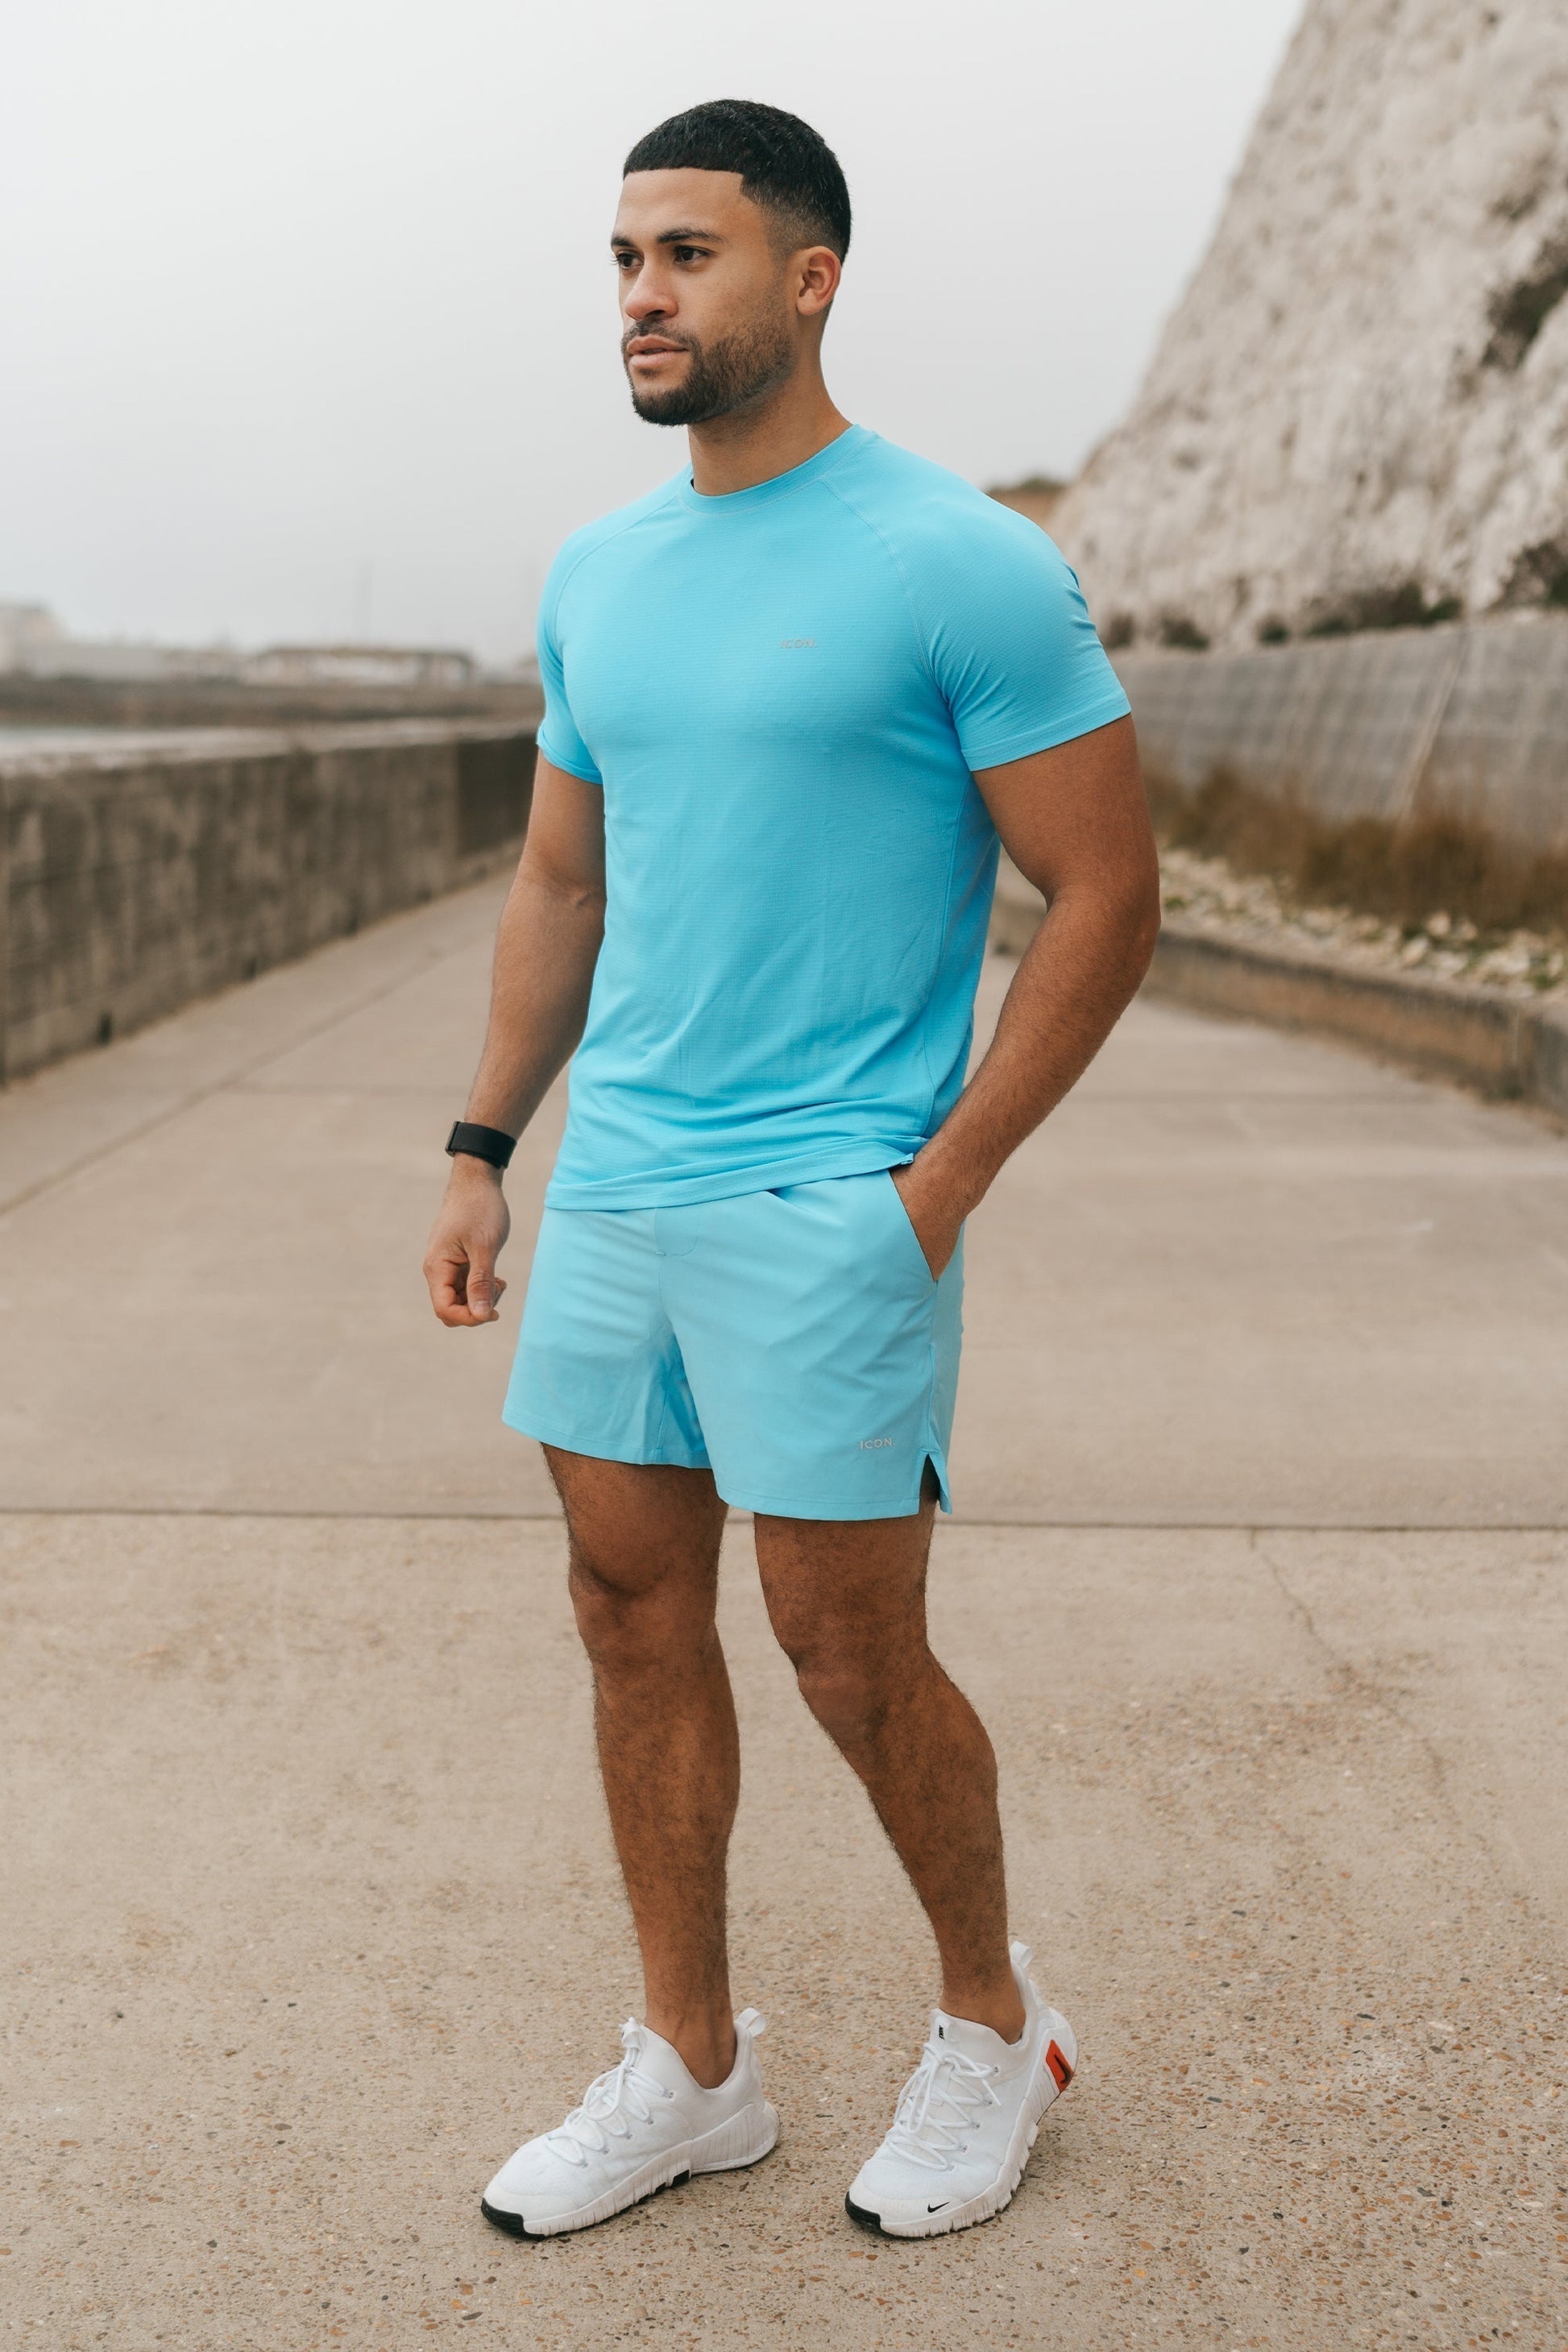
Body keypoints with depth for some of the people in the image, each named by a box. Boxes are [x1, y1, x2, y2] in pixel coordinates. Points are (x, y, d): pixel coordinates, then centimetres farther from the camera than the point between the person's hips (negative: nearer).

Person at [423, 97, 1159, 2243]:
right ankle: (690, 2069, 27)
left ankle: (993, 2020, 29)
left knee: (850, 1657, 2)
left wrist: (939, 1186, -14)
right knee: (634, 1616, 11)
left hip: (829, 1214, -6)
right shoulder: (597, 577, 11)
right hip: (612, 1188, 7)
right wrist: (483, 1147, 12)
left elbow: (1109, 898, -10)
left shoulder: (960, 566, -10)